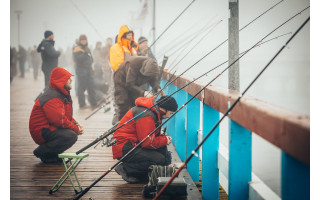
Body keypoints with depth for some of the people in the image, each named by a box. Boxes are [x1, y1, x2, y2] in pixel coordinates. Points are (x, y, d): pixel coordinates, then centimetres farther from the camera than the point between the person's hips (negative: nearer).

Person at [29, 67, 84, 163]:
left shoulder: (64, 94, 14)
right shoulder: (51, 97, -21)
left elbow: (67, 116, 19)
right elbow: (59, 120, -27)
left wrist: (76, 124, -1)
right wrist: (75, 129, -17)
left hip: (50, 128, 11)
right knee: (71, 136, -26)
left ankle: (53, 154, 9)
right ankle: (41, 151, -13)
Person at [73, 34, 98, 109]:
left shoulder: (87, 49, 19)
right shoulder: (77, 49, -4)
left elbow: (91, 59, 26)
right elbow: (78, 59, -18)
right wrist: (85, 53, -28)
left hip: (89, 70, 7)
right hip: (81, 70, -7)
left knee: (91, 87, 4)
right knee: (81, 87, -4)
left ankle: (94, 103, 7)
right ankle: (82, 104, 2)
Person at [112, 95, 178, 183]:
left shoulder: (155, 111, 12)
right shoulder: (146, 115, -21)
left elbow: (149, 135, 23)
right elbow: (147, 142, -23)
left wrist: (164, 137, 4)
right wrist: (164, 140, -8)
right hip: (125, 149, -10)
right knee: (159, 159, -22)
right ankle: (125, 169, -14)